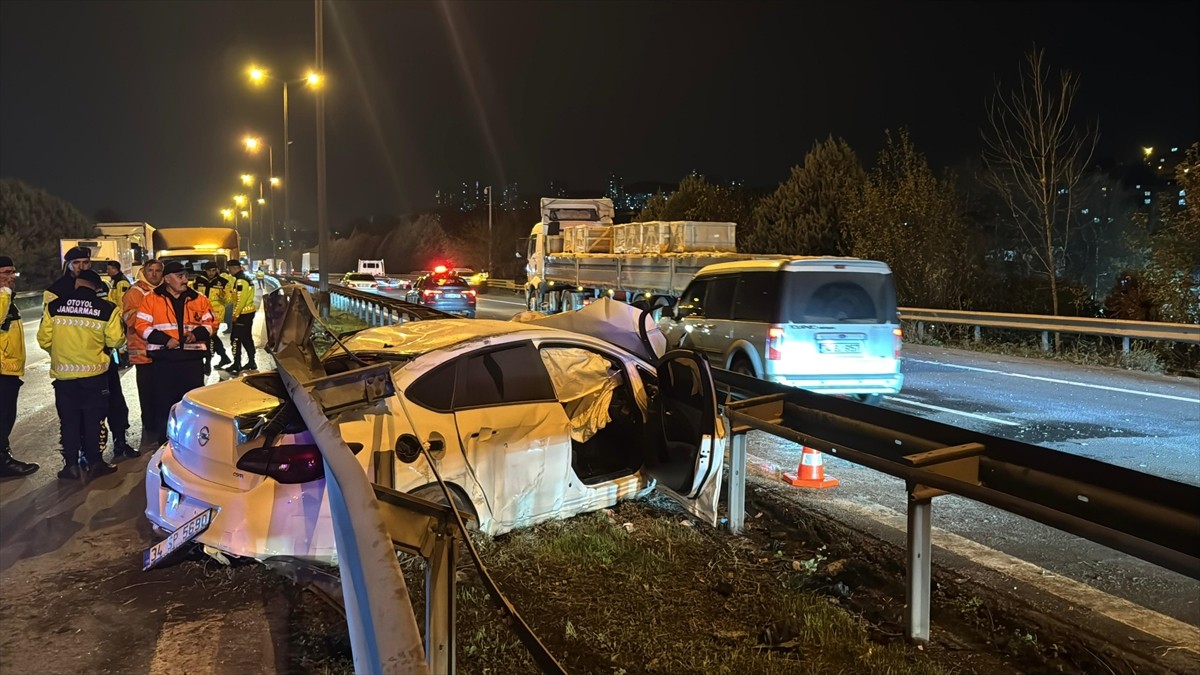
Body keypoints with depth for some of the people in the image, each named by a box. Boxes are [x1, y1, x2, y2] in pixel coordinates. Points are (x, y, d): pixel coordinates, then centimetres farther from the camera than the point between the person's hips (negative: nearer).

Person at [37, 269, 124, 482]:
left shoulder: (54, 306, -2)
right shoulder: (107, 308, -7)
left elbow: (44, 339, 0)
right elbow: (115, 340, -7)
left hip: (64, 373, 1)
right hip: (94, 372, -1)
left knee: (69, 420, 11)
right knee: (92, 419, 9)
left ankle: (71, 465, 14)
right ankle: (94, 463, 13)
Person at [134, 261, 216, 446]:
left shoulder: (198, 299, 8)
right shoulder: (151, 299, 2)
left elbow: (211, 323, 10)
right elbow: (141, 325, -2)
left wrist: (197, 334, -10)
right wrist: (165, 339, -14)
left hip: (192, 359, 2)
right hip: (163, 359, -1)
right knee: (164, 402, 5)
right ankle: (165, 442, 16)